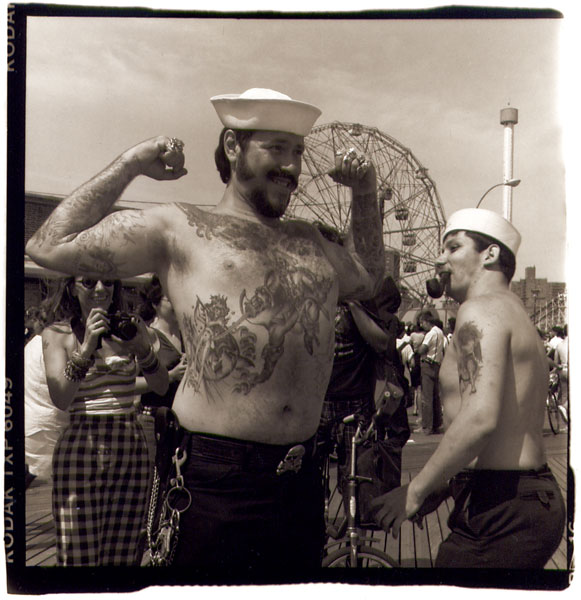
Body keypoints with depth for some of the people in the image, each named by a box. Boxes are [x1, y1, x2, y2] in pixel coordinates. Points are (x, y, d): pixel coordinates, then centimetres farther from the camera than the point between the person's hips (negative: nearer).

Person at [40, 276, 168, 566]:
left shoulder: (129, 327, 9)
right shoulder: (57, 333, 3)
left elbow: (162, 387, 5)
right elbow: (60, 399, -9)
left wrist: (143, 350, -12)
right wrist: (86, 348, -18)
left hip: (132, 448, 2)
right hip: (80, 448, -2)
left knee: (122, 557, 4)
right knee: (78, 557, -2)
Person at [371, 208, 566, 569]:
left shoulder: (481, 310, -12)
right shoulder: (517, 315, 19)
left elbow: (480, 417, -27)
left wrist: (415, 491, -17)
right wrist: (443, 487, 19)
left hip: (503, 510, -10)